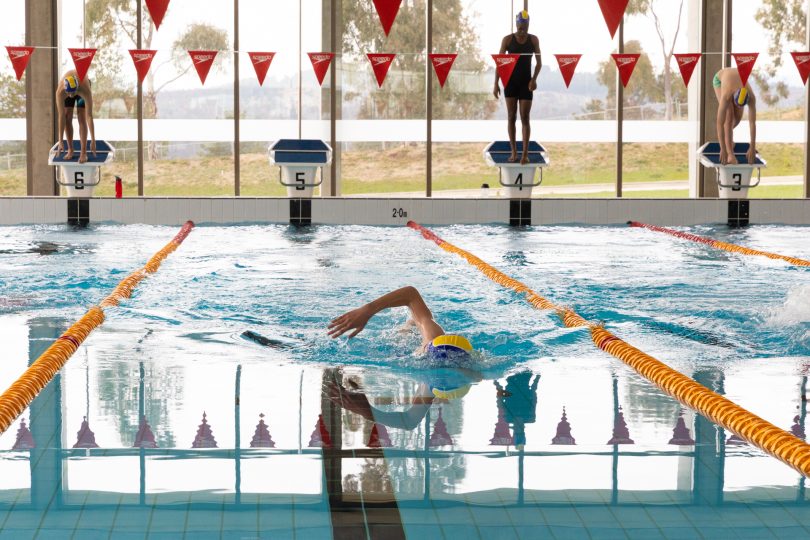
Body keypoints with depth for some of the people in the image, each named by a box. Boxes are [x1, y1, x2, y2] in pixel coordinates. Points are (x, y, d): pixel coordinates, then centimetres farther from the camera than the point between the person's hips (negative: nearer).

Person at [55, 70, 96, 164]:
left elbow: (89, 116, -44)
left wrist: (93, 140, -43)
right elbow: (61, 116, -38)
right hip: (67, 87, 1)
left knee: (82, 118, -13)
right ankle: (70, 150, 2)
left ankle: (83, 153, -14)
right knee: (67, 118, -9)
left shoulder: (86, 90, -46)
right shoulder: (60, 92, -42)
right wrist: (60, 141, -36)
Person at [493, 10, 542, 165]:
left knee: (525, 118, -6)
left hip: (526, 83, 0)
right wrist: (496, 84, -8)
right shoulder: (507, 40, -5)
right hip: (510, 81, 0)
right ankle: (514, 151, 11)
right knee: (511, 117, 3)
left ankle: (525, 153, -7)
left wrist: (534, 79, -15)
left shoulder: (534, 40, -2)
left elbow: (539, 62, 1)